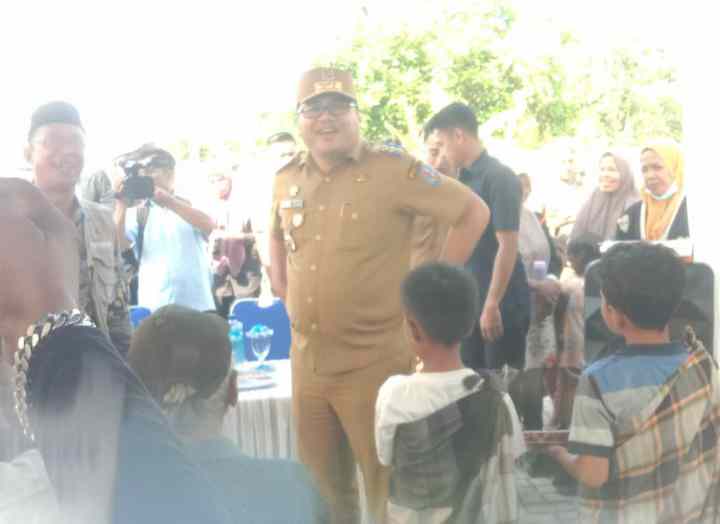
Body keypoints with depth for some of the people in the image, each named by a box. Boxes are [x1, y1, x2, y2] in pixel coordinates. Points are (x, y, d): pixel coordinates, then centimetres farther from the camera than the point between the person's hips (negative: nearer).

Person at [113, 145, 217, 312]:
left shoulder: (191, 206, 11)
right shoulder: (136, 214, 9)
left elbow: (210, 226, -11)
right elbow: (118, 246, -7)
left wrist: (168, 201, -19)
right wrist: (121, 204, -17)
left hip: (199, 307, 1)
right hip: (155, 309, 0)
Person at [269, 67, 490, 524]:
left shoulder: (392, 170, -11)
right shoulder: (286, 179, 7)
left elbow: (474, 212, -8)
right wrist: (284, 292, 13)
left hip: (374, 364, -5)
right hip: (307, 362, 6)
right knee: (321, 487, 18)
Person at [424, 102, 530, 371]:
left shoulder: (500, 178, -14)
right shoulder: (461, 179, 9)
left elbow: (507, 246, -19)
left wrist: (492, 304, -21)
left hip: (502, 302, -8)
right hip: (468, 300, 8)